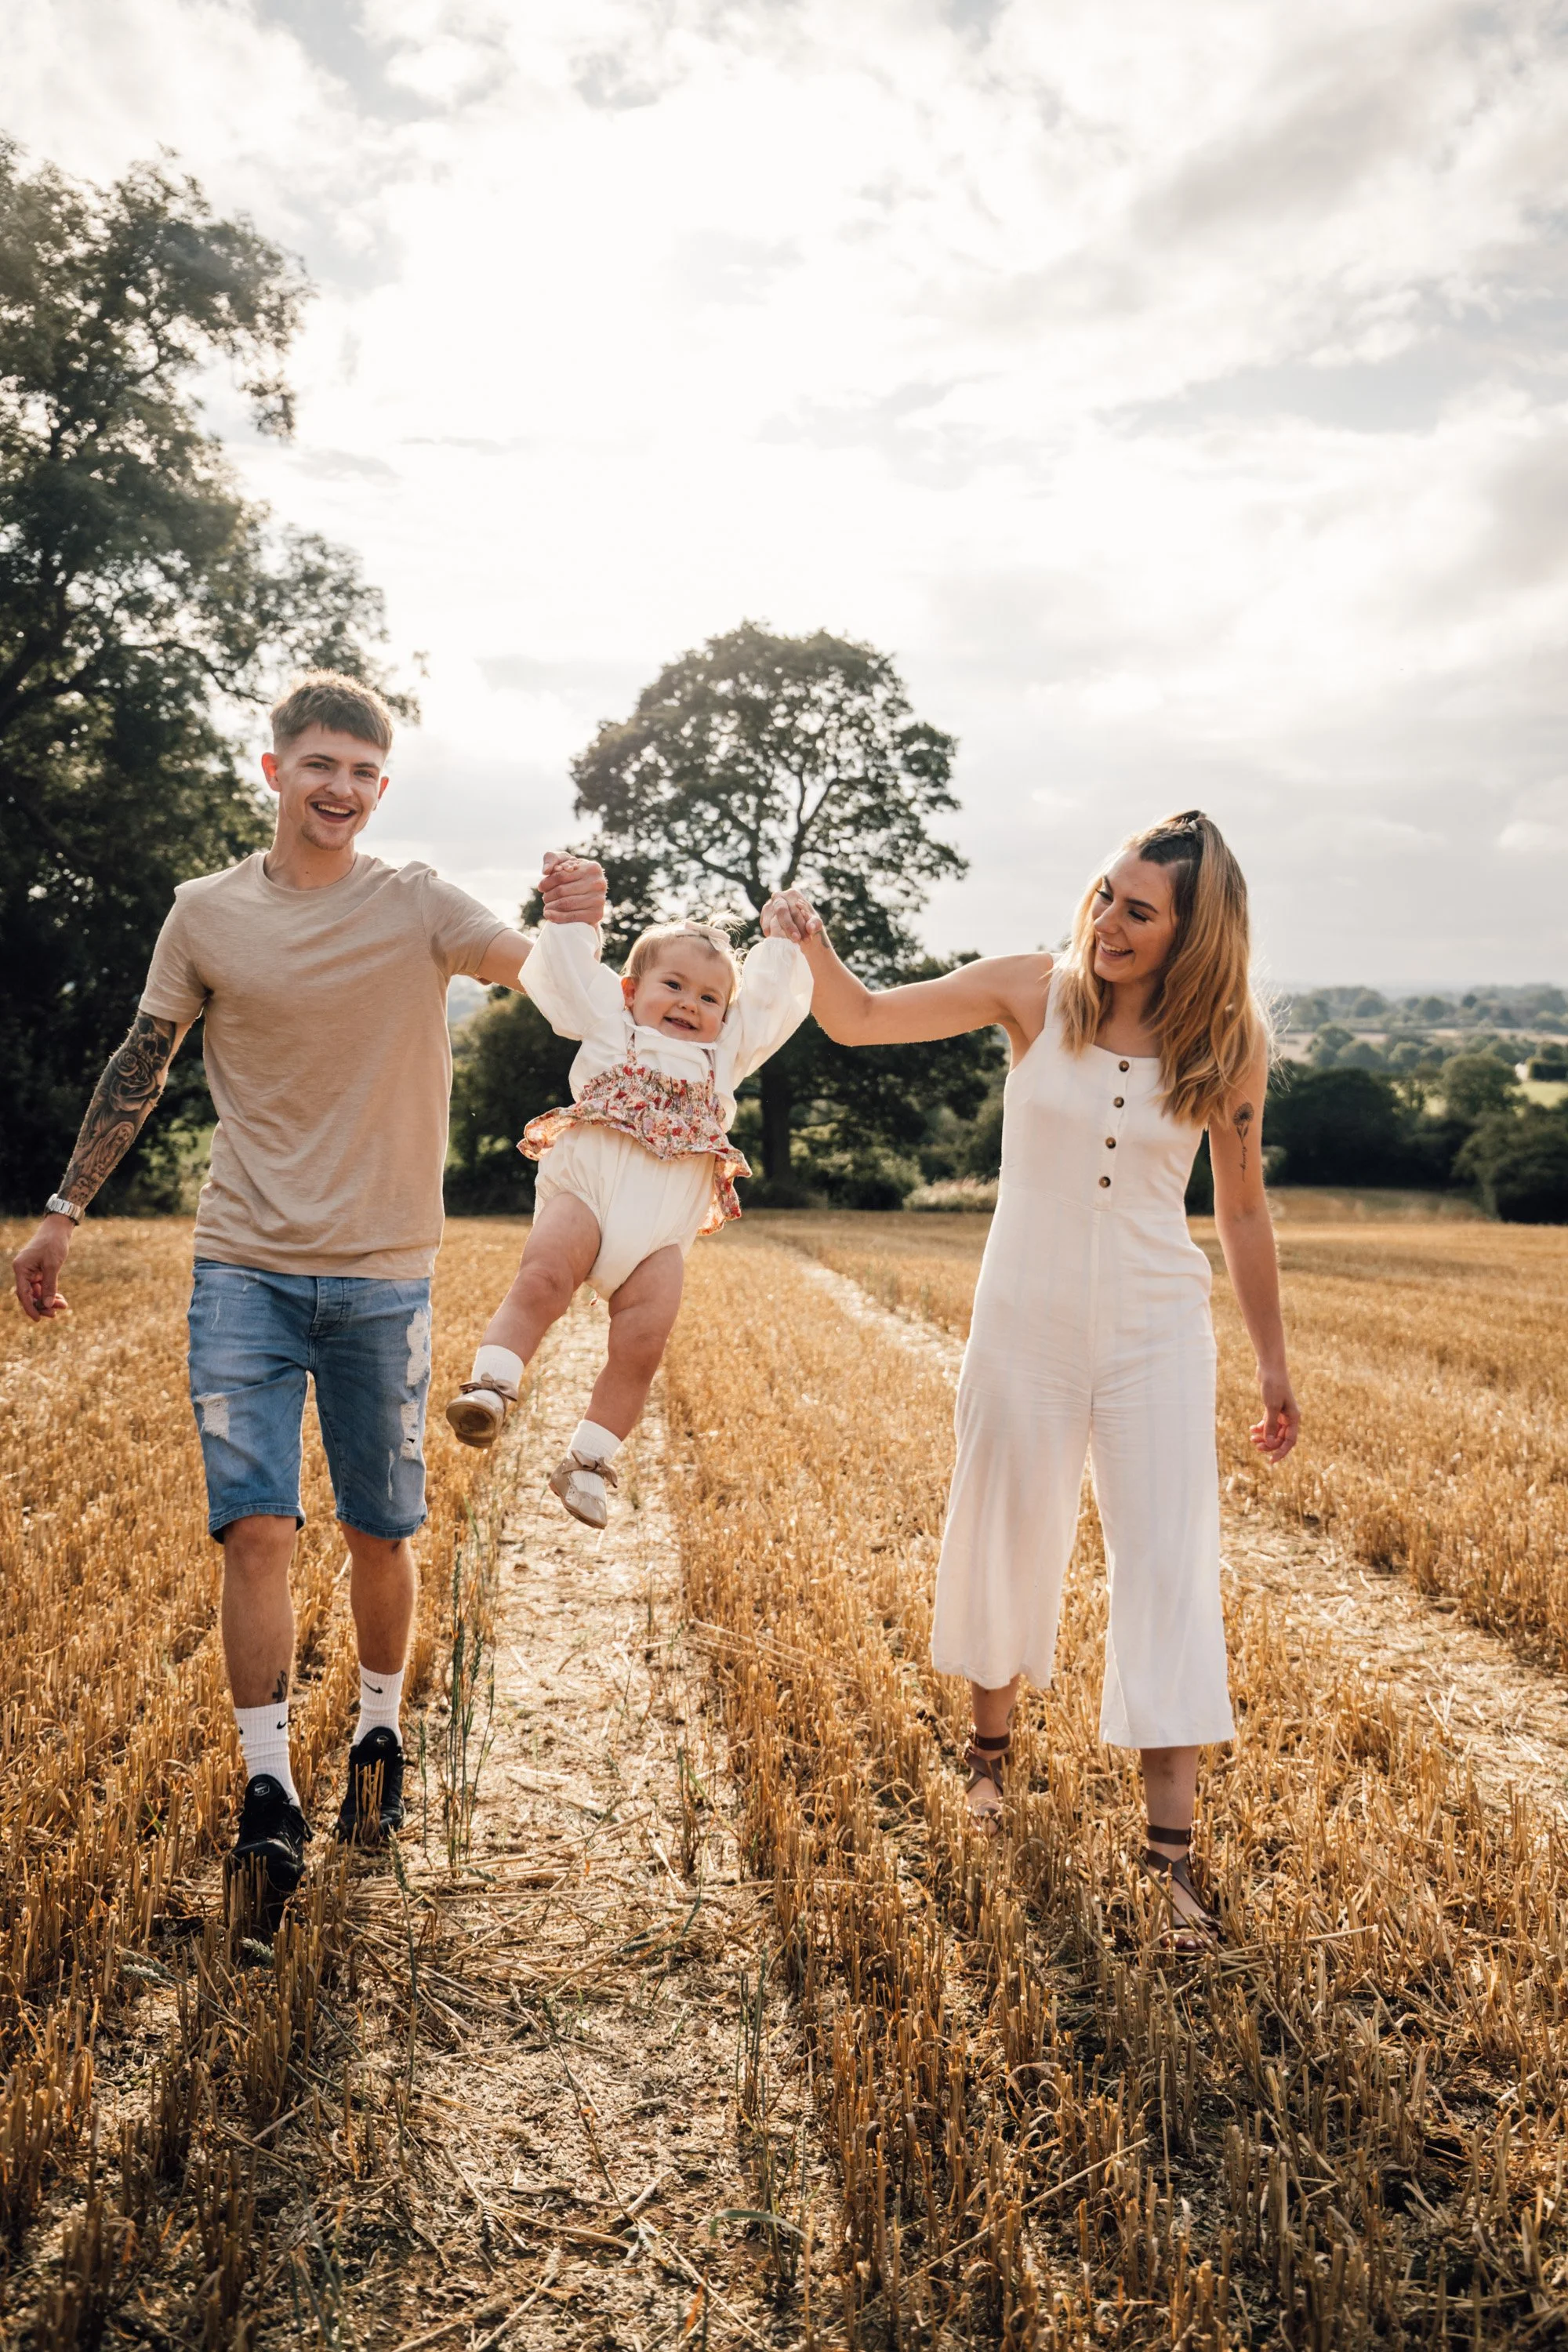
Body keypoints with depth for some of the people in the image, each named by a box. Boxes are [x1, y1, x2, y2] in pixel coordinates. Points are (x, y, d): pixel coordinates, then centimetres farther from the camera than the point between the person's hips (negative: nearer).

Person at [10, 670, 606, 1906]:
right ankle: (268, 1783, 8)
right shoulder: (207, 913, 2)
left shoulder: (417, 905, -3)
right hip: (245, 1269, 1)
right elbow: (140, 1067, 11)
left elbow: (532, 966, -17)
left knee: (383, 1535, 10)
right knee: (257, 1528, -6)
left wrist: (570, 922, -41)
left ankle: (380, 1731, 33)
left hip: (386, 1276, 0)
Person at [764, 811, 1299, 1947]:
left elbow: (1242, 1209, 5)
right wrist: (815, 946, -27)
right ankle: (992, 1746, 42)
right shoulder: (1037, 991, -7)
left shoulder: (1228, 1041, -4)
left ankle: (1173, 1846, 5)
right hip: (1027, 1320, 0)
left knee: (1171, 1566, -5)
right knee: (1009, 1542, 14)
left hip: (1158, 1330, 0)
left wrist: (1275, 1363, 8)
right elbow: (864, 1020, -6)